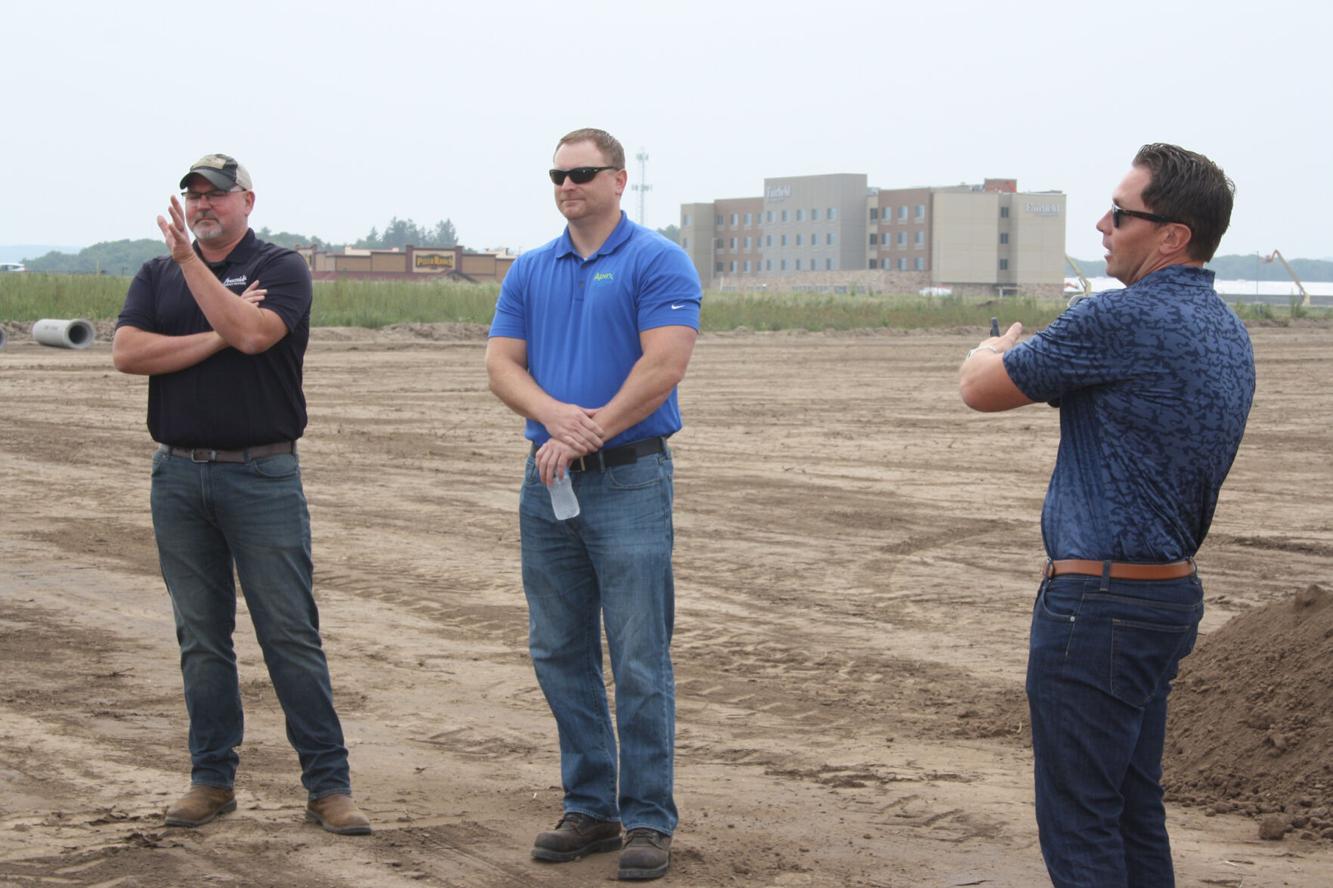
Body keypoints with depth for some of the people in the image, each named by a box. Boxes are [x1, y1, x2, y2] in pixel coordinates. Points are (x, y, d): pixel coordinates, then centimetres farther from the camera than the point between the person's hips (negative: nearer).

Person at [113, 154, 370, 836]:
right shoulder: (156, 277, 13)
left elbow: (252, 333, -18)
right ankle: (212, 778, 18)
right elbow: (127, 352, -4)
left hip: (263, 474, -4)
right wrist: (219, 336, -9)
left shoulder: (280, 268, 1)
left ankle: (328, 784, 0)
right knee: (201, 638, 9)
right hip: (179, 474, 4)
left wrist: (190, 260, -17)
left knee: (291, 633, -4)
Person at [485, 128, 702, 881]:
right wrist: (555, 414, -13)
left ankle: (649, 820, 4)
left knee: (640, 659, -4)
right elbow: (503, 363, 7)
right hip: (549, 481, 6)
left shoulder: (658, 262, -4)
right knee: (560, 653, 10)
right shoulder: (531, 271, 13)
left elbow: (664, 365, -14)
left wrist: (588, 434, -14)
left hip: (630, 478, -6)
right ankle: (589, 807, 20)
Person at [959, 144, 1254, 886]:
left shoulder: (1123, 319, -19)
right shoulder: (1226, 331, 10)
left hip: (1101, 601, -10)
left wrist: (999, 348, 12)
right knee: (1136, 809, 17)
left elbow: (980, 388, -7)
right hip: (1172, 594, 10)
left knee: (1079, 822, -2)